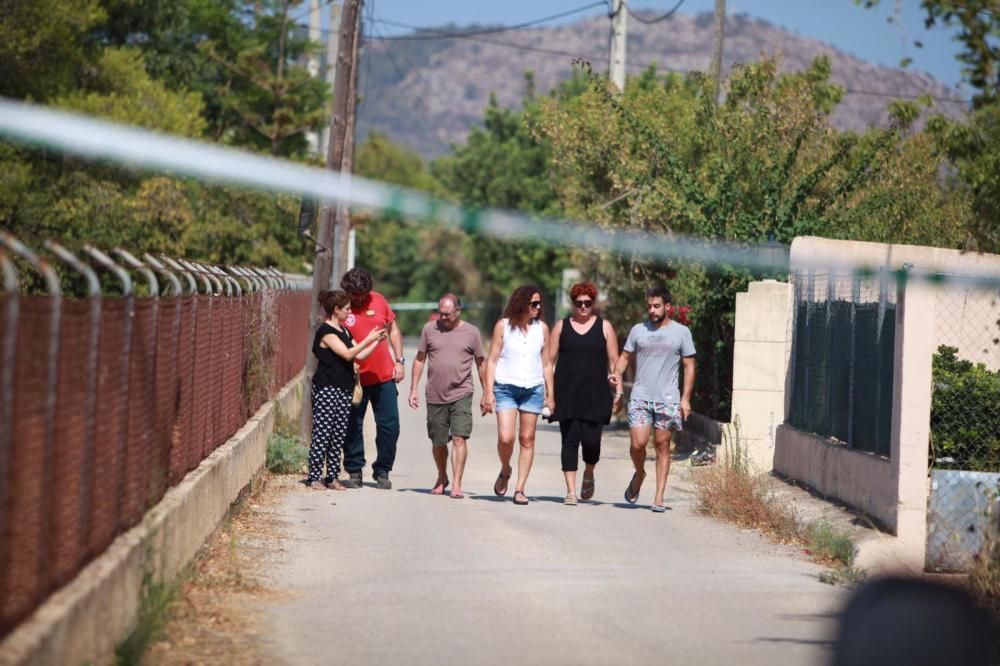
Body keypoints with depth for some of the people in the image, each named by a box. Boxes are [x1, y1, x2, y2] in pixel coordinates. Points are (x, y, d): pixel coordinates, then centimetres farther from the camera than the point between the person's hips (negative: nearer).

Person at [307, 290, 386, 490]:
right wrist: (368, 339, -14)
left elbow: (359, 356, 16)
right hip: (326, 389, -9)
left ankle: (332, 477, 10)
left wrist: (377, 341, 6)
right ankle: (314, 477, -3)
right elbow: (347, 354, -18)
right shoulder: (326, 331, -11)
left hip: (343, 389, 9)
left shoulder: (344, 331, 17)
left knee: (338, 436, 7)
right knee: (322, 434, -7)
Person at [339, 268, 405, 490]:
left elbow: (393, 330, 13)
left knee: (389, 425, 3)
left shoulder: (378, 300, 3)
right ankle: (354, 472, 14)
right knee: (353, 427, 3)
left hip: (384, 376, 3)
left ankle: (382, 471, 16)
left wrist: (399, 361, 7)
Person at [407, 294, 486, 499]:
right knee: (438, 442, 11)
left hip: (461, 395, -2)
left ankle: (457, 485, -14)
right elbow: (419, 360, 10)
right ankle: (442, 478, 33)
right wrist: (413, 389, 5)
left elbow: (481, 364, 9)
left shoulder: (471, 332, 2)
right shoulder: (430, 329, 4)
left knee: (459, 438, -14)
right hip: (435, 396, 2)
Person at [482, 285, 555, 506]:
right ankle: (505, 471, 16)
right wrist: (488, 392, -5)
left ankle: (520, 488, 6)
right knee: (505, 438, -13)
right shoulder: (503, 326, 0)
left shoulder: (542, 328, 7)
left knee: (527, 439, 1)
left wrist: (550, 395, 11)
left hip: (534, 389, 2)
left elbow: (546, 363, 13)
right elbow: (492, 360, 2)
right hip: (506, 388, -2)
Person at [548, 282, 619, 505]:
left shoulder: (604, 327, 8)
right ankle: (571, 490, 0)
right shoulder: (561, 326, 9)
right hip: (567, 395, 1)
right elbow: (549, 359, 8)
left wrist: (614, 375, -12)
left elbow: (614, 360, 7)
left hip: (595, 395, -1)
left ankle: (589, 474, 24)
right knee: (570, 440, -4)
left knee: (591, 440, -7)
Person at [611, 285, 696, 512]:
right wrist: (617, 375, -7)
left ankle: (659, 497, 5)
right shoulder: (638, 330, 8)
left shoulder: (682, 332, 3)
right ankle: (639, 474, 22)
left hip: (668, 399, -1)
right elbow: (625, 357, 14)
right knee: (637, 443, -10)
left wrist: (685, 398, -2)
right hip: (640, 397, 1)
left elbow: (689, 366, 5)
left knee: (663, 446, 1)